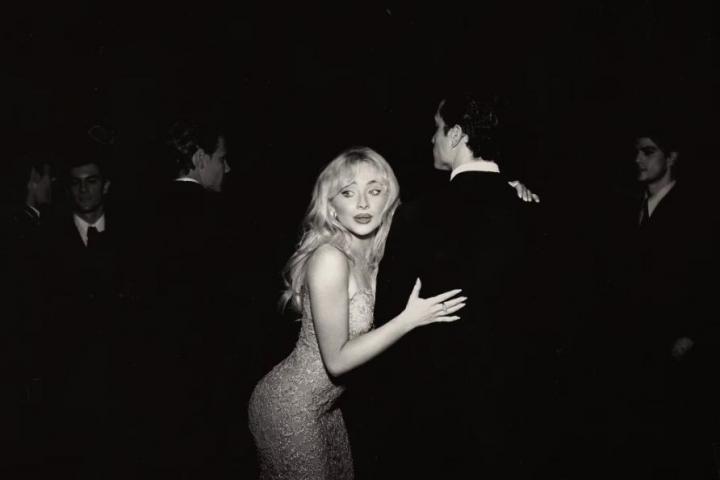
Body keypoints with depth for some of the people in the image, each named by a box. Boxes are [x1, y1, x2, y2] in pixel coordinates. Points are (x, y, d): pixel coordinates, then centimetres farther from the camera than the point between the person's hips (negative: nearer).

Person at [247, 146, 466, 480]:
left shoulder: (371, 251, -2)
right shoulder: (330, 259, -26)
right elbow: (337, 360, -23)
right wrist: (411, 318, -23)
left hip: (323, 402, 8)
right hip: (289, 408, -8)